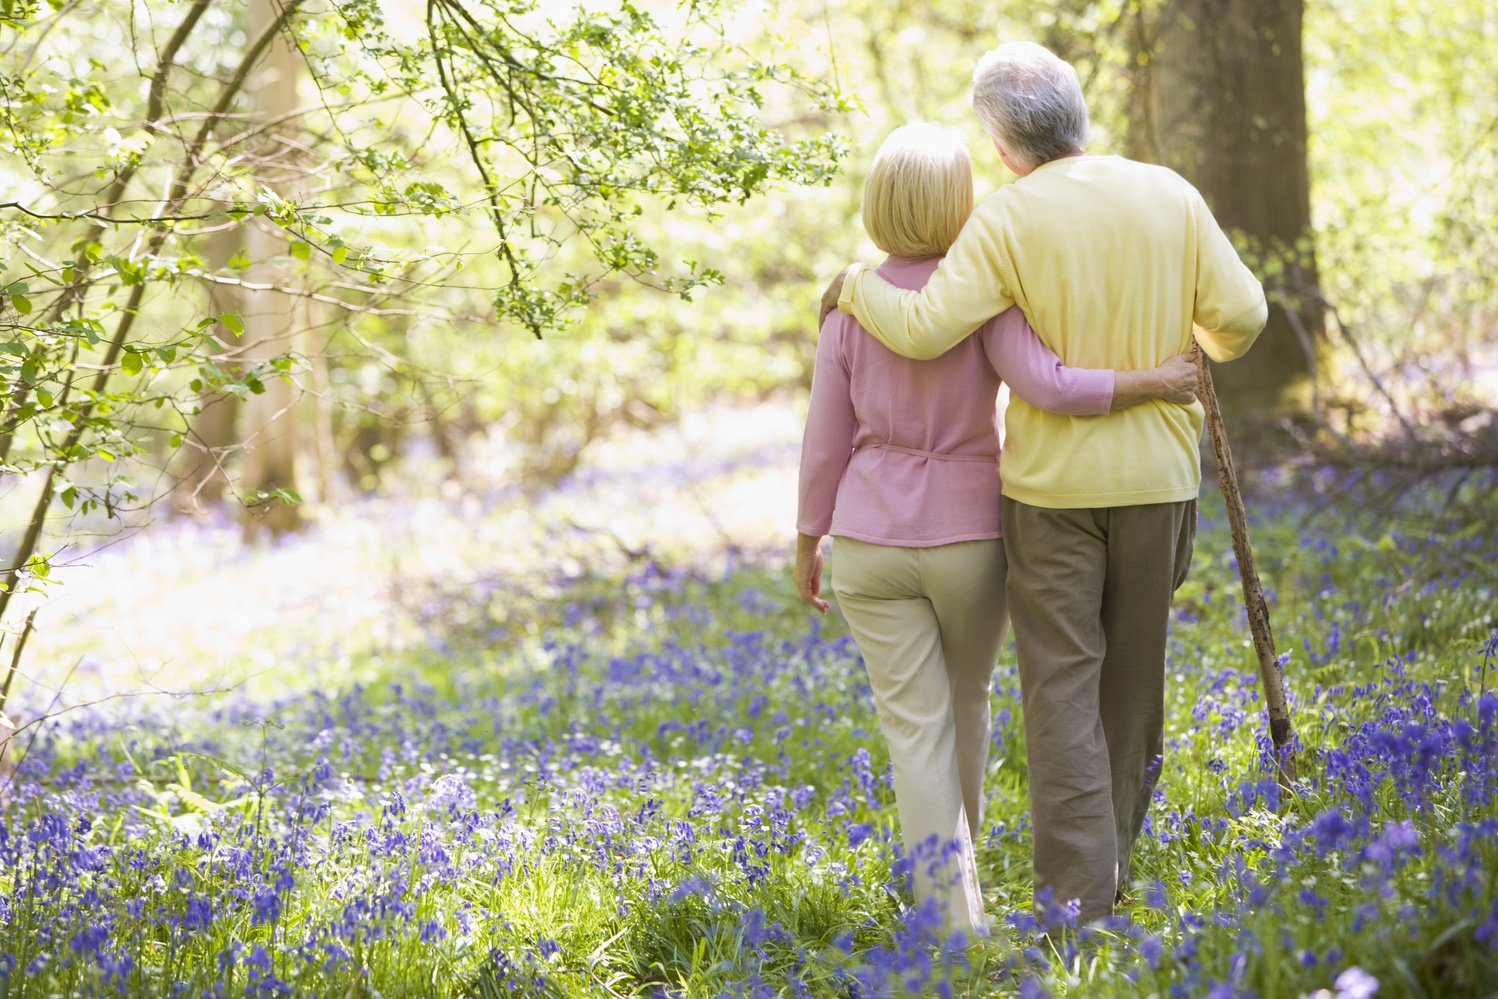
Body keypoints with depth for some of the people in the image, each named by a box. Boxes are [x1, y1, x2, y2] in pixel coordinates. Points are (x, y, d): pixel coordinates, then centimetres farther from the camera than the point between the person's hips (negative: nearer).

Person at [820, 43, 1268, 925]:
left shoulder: (1007, 220, -10)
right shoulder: (1169, 196, -1)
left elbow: (925, 329, -18)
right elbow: (1239, 314, -2)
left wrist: (856, 287, 1)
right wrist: (1212, 344, 22)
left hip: (1054, 483, -3)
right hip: (1156, 477, 3)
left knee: (1063, 685, 0)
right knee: (1133, 676, 16)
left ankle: (1078, 895, -6)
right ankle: (1112, 860, 28)